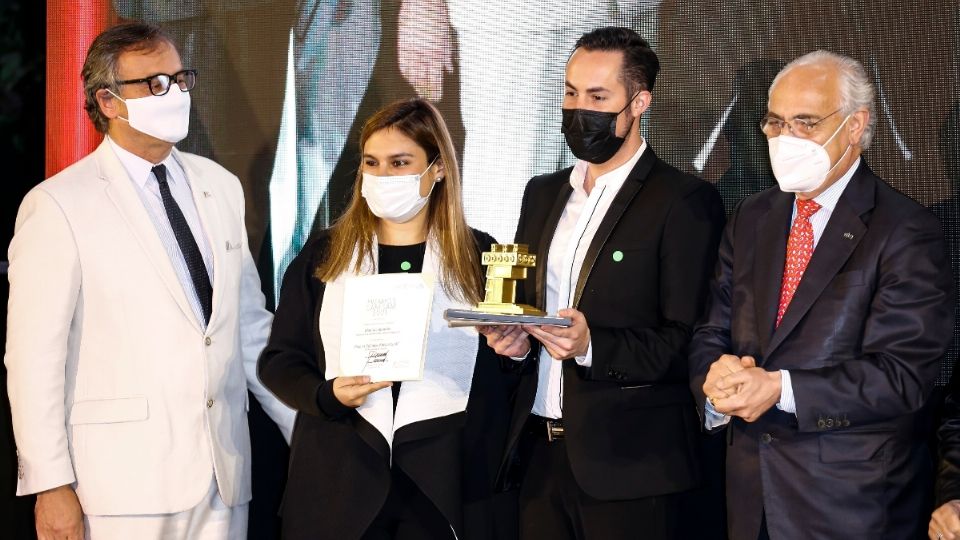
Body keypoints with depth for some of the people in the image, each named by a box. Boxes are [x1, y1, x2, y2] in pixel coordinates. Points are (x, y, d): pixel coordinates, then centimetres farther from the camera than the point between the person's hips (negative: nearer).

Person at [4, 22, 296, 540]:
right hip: (124, 482, -5)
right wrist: (51, 486, -11)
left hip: (225, 475, 5)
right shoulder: (59, 205, -6)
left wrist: (308, 430, 11)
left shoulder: (220, 186, 10)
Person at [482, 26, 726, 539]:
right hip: (540, 451, 6)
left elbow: (688, 339, -11)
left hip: (629, 460, -5)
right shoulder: (543, 194, 14)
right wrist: (513, 337, -2)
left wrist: (593, 347, -25)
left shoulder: (685, 202, -7)